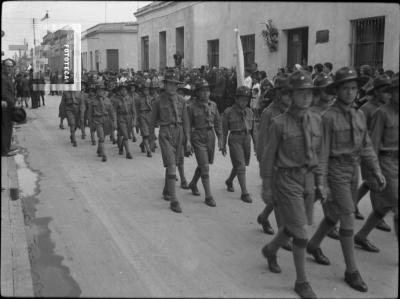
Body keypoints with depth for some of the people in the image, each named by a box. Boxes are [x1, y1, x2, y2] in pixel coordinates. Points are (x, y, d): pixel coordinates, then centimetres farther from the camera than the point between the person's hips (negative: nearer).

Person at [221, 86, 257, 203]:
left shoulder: (249, 112, 7)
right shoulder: (229, 112, -6)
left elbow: (253, 129, 11)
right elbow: (224, 129, 0)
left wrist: (256, 143, 6)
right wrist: (223, 145, 1)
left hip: (247, 139, 5)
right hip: (235, 140, -5)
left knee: (240, 164, 16)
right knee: (240, 165, -10)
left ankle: (229, 181, 43)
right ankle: (244, 193, -8)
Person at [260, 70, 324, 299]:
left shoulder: (316, 120, 2)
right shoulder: (279, 123, -12)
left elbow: (318, 153, 10)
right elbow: (269, 157, -5)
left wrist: (320, 182, 8)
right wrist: (267, 187, -2)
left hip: (308, 180, 6)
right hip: (287, 181, -5)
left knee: (294, 226, 18)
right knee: (301, 233, -3)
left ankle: (271, 250, 48)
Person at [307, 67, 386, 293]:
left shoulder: (360, 115, 6)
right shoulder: (329, 117, -13)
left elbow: (366, 145, 10)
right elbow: (322, 151, -14)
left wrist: (377, 170, 3)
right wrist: (321, 181, -15)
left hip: (354, 170, 7)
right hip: (337, 170, -7)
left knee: (336, 214, 19)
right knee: (348, 220, -5)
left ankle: (314, 245, 42)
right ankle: (351, 271, 6)